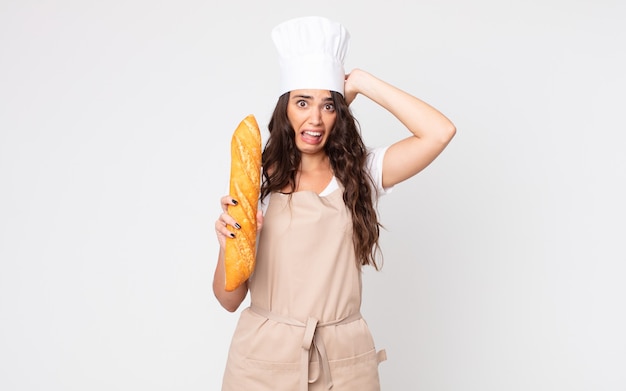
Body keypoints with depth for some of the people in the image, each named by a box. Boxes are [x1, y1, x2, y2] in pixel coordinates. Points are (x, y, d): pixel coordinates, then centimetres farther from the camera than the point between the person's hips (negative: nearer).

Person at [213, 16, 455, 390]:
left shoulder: (360, 173, -1)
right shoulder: (259, 180, -4)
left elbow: (440, 132, -17)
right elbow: (230, 299, -2)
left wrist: (361, 83, -10)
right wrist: (228, 245, -22)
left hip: (344, 360, 1)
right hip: (265, 358, 0)